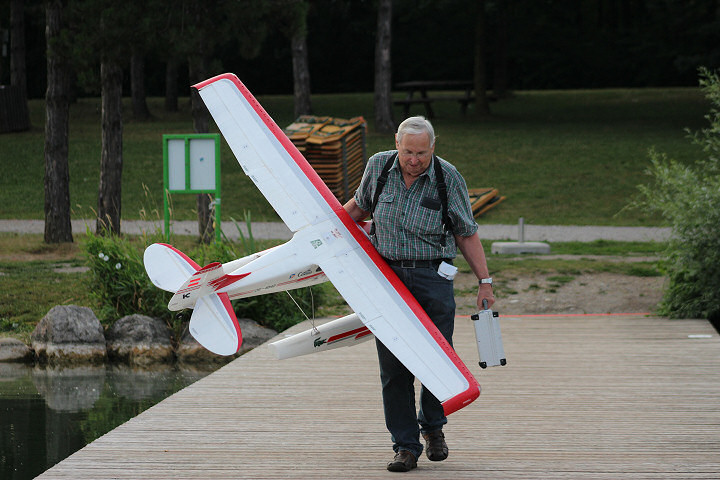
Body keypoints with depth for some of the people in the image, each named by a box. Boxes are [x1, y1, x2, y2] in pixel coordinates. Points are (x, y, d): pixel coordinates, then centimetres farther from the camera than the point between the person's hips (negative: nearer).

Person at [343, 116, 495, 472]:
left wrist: (485, 281, 1)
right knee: (393, 366, -2)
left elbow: (467, 234, 2)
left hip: (433, 277, -2)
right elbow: (360, 206, 21)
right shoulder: (378, 167, 1)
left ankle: (432, 425, 26)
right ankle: (405, 445, 6)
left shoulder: (448, 178, -5)